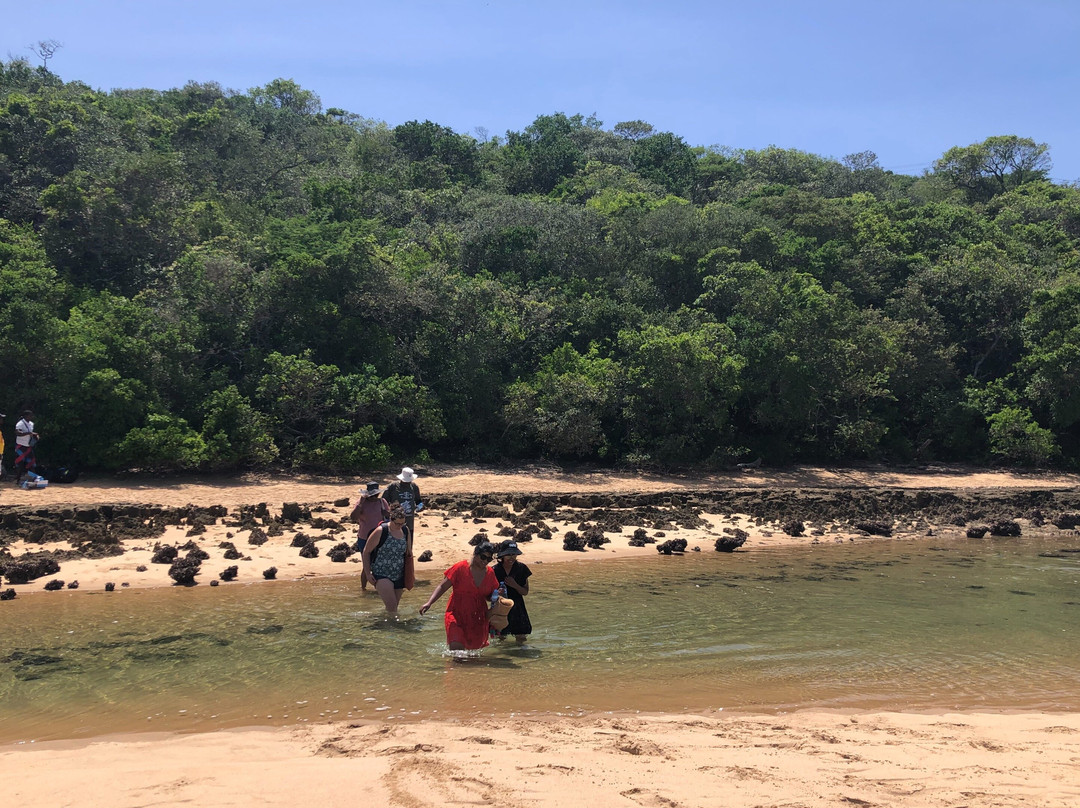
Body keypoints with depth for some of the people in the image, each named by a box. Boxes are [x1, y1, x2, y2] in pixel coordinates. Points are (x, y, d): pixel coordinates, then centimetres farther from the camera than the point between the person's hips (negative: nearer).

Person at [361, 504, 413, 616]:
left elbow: (408, 553, 17)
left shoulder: (406, 531, 4)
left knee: (393, 608, 10)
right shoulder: (380, 531, -11)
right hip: (381, 574, -5)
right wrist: (368, 573, -6)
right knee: (392, 606, -20)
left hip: (399, 576, 5)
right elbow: (366, 551, -3)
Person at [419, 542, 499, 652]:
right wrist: (429, 603, -20)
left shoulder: (490, 573, 5)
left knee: (474, 648, 9)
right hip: (457, 615, -4)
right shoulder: (460, 568, -10)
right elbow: (442, 587, -8)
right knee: (456, 647, -21)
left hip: (478, 618, 5)